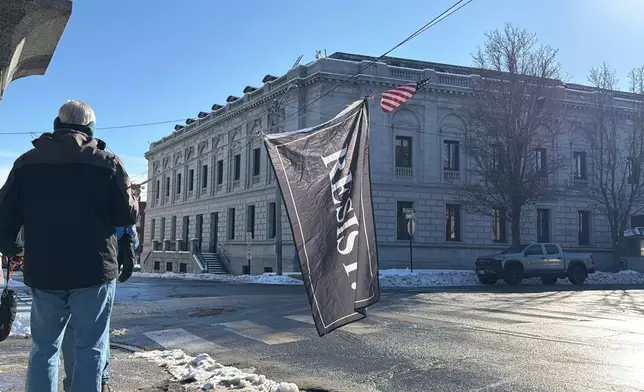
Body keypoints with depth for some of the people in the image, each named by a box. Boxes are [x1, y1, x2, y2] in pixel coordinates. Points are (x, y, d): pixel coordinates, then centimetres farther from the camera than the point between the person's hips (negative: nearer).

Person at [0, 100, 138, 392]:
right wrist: (131, 198, 17)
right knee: (90, 348, 4)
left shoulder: (26, 163, 4)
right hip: (94, 271, -3)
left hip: (43, 272, 3)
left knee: (43, 347, 15)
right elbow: (128, 215, -4)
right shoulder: (107, 163, -4)